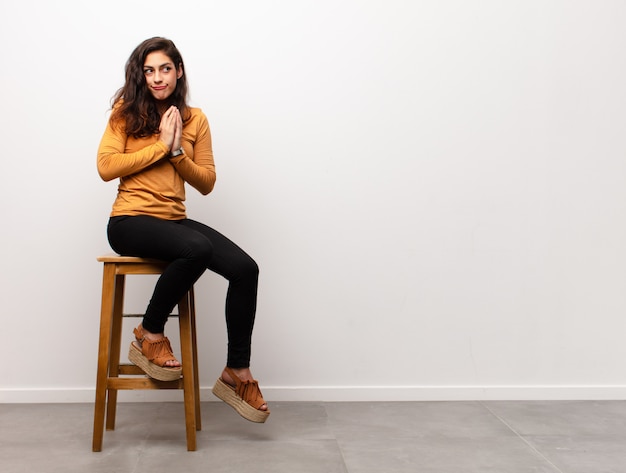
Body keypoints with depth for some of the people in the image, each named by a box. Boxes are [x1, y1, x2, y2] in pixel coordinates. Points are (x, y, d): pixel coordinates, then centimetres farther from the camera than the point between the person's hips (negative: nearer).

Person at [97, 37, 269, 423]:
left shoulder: (195, 119, 12)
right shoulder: (126, 112, 5)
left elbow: (207, 183, 10)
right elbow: (106, 167, -8)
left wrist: (178, 151, -6)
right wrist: (160, 145, -9)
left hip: (175, 220, 5)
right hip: (131, 222, -4)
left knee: (245, 269, -18)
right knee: (197, 249, -35)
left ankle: (237, 374, -6)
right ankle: (150, 334, -12)